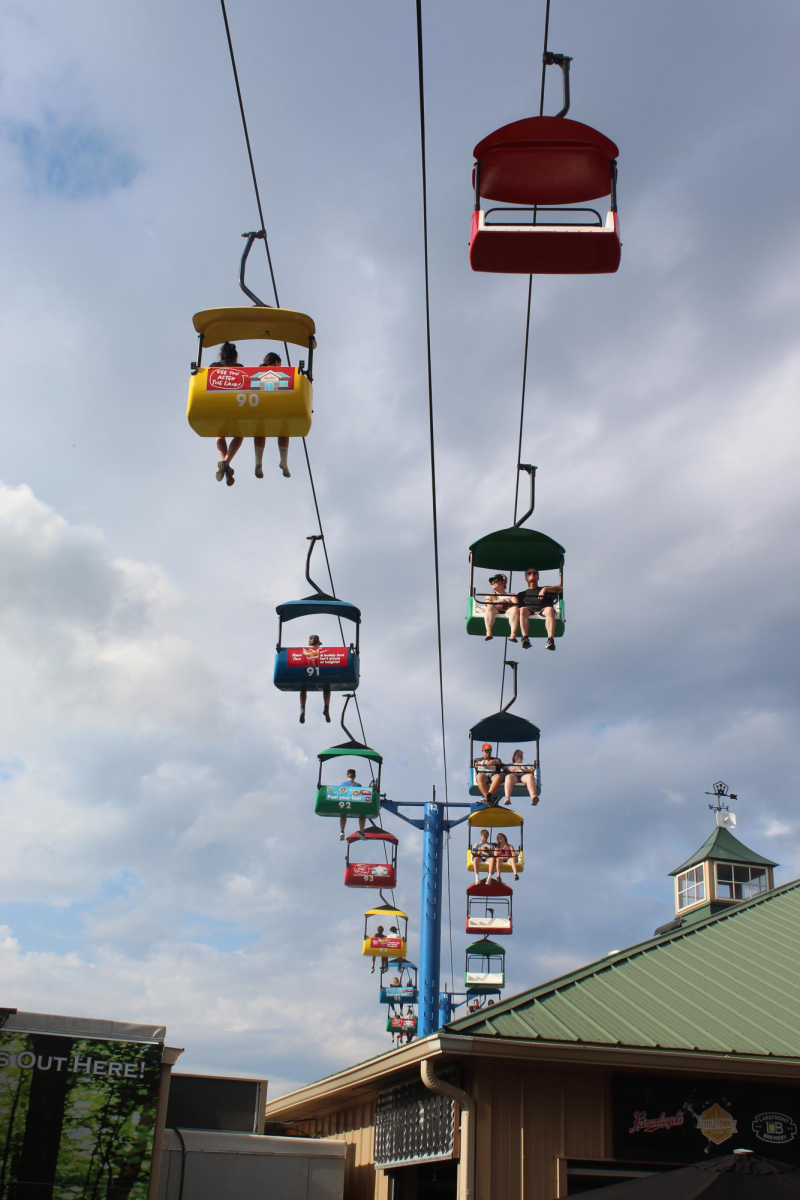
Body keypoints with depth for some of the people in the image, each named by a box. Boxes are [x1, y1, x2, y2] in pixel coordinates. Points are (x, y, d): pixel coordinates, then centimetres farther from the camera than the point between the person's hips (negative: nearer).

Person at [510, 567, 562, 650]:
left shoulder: (545, 589, 30)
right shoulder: (521, 594, 34)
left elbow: (560, 589, 14)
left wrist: (545, 589, -3)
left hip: (543, 610, -1)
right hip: (529, 611, 1)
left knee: (549, 609, -36)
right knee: (523, 609, -35)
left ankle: (550, 640, -51)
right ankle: (525, 638, -48)